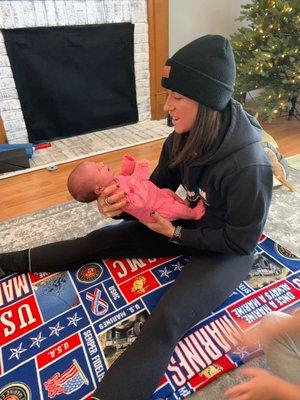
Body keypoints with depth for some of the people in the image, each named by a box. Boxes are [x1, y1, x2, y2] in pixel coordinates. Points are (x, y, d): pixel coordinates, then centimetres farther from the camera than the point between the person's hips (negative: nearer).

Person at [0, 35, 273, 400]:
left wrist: (176, 234, -18)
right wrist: (121, 203, -19)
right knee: (100, 240, 2)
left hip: (227, 250, -5)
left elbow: (241, 241, -21)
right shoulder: (181, 141, -11)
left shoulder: (249, 166, -31)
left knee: (166, 321, -31)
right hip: (188, 225, 6)